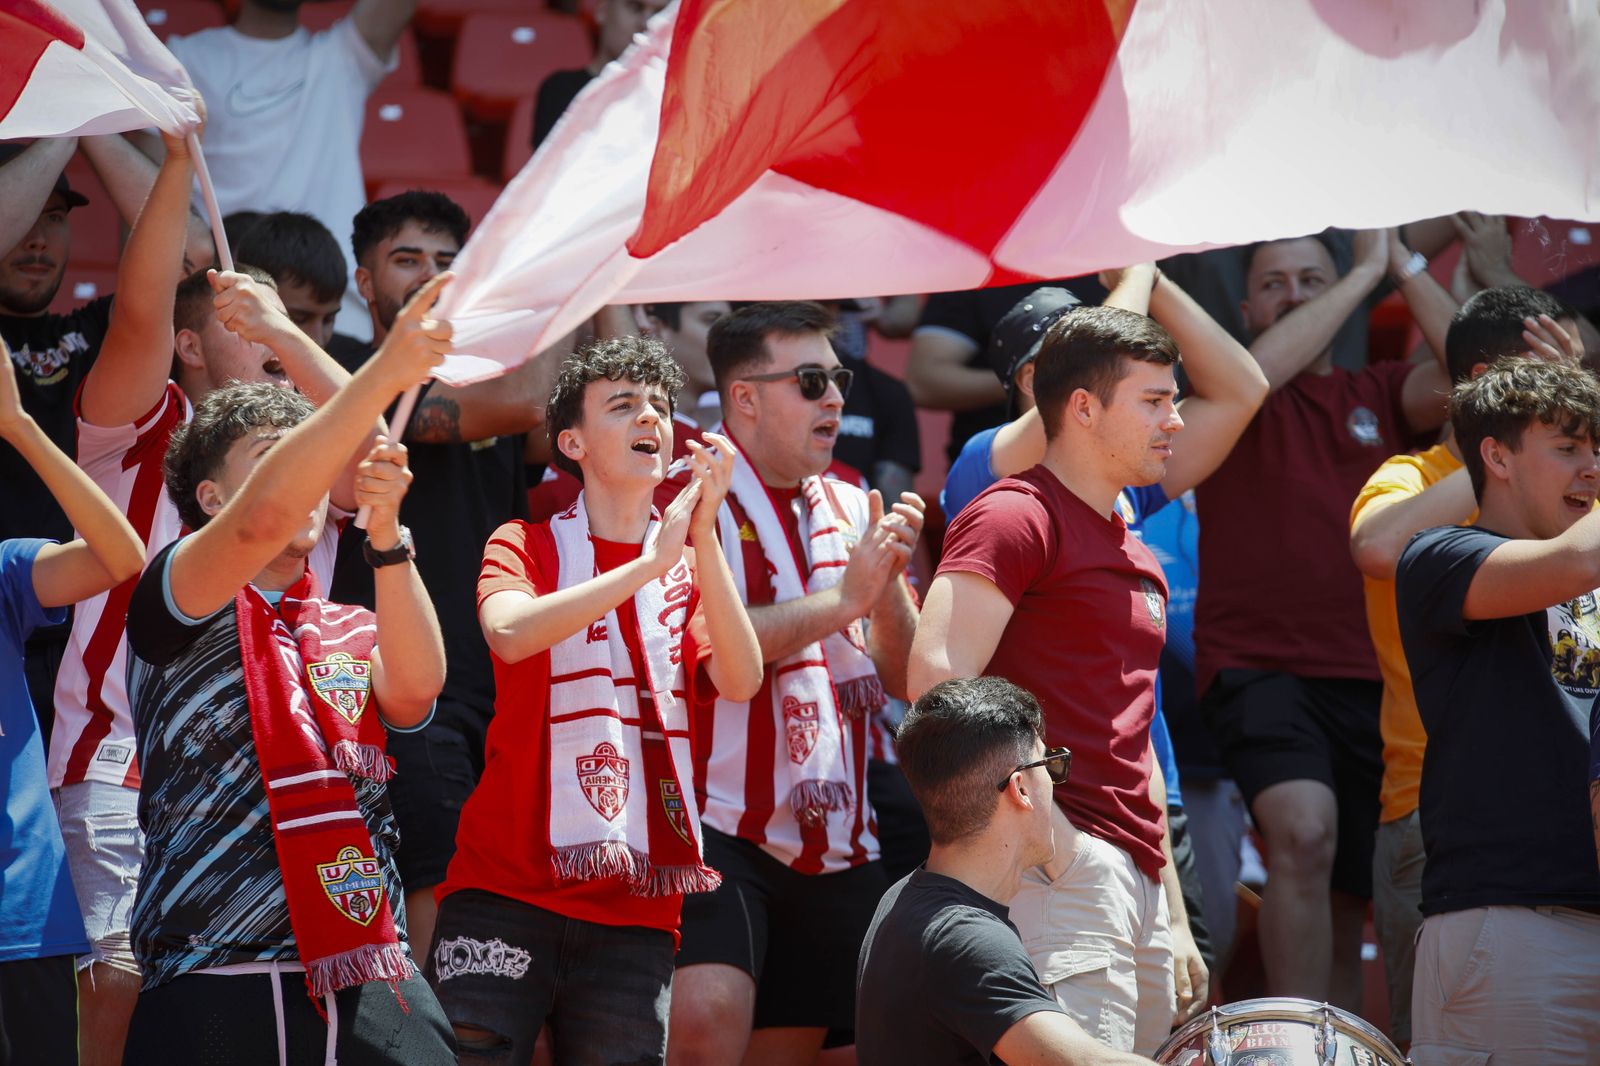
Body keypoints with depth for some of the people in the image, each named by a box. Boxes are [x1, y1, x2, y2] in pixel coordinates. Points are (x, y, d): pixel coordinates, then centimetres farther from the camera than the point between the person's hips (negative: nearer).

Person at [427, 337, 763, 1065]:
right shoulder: (528, 546, 7)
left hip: (635, 912, 2)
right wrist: (649, 564, -17)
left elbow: (740, 681, -4)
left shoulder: (695, 568, 14)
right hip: (508, 888, -2)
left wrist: (703, 537, -11)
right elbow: (511, 631, -15)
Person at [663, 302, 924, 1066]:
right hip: (720, 830, -6)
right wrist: (841, 598, -15)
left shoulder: (851, 510, 16)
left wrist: (889, 583, -6)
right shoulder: (688, 499, -3)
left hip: (836, 845, 6)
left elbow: (908, 680, 13)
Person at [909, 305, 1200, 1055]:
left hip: (1137, 874, 9)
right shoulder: (1017, 517, -4)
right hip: (1066, 870, -9)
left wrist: (1175, 920, 25)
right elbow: (937, 677, -18)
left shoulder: (1137, 561, 25)